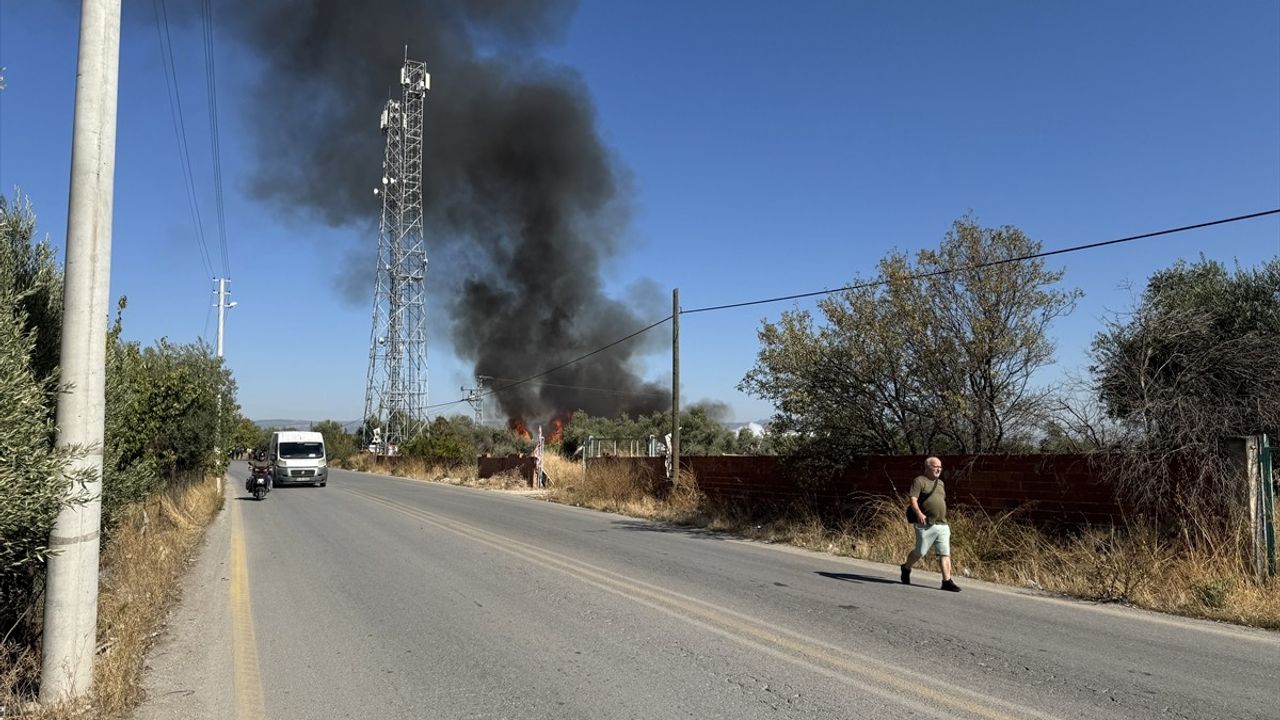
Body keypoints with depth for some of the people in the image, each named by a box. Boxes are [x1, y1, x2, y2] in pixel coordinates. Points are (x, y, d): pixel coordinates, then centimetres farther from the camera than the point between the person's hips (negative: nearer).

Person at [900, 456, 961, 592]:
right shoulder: (919, 481, -5)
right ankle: (906, 568, 27)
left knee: (945, 553, -2)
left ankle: (947, 581, -2)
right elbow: (913, 500, -14)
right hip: (926, 525, -6)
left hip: (942, 525, 6)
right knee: (920, 552, 2)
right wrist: (919, 513, -27)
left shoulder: (941, 483, 19)